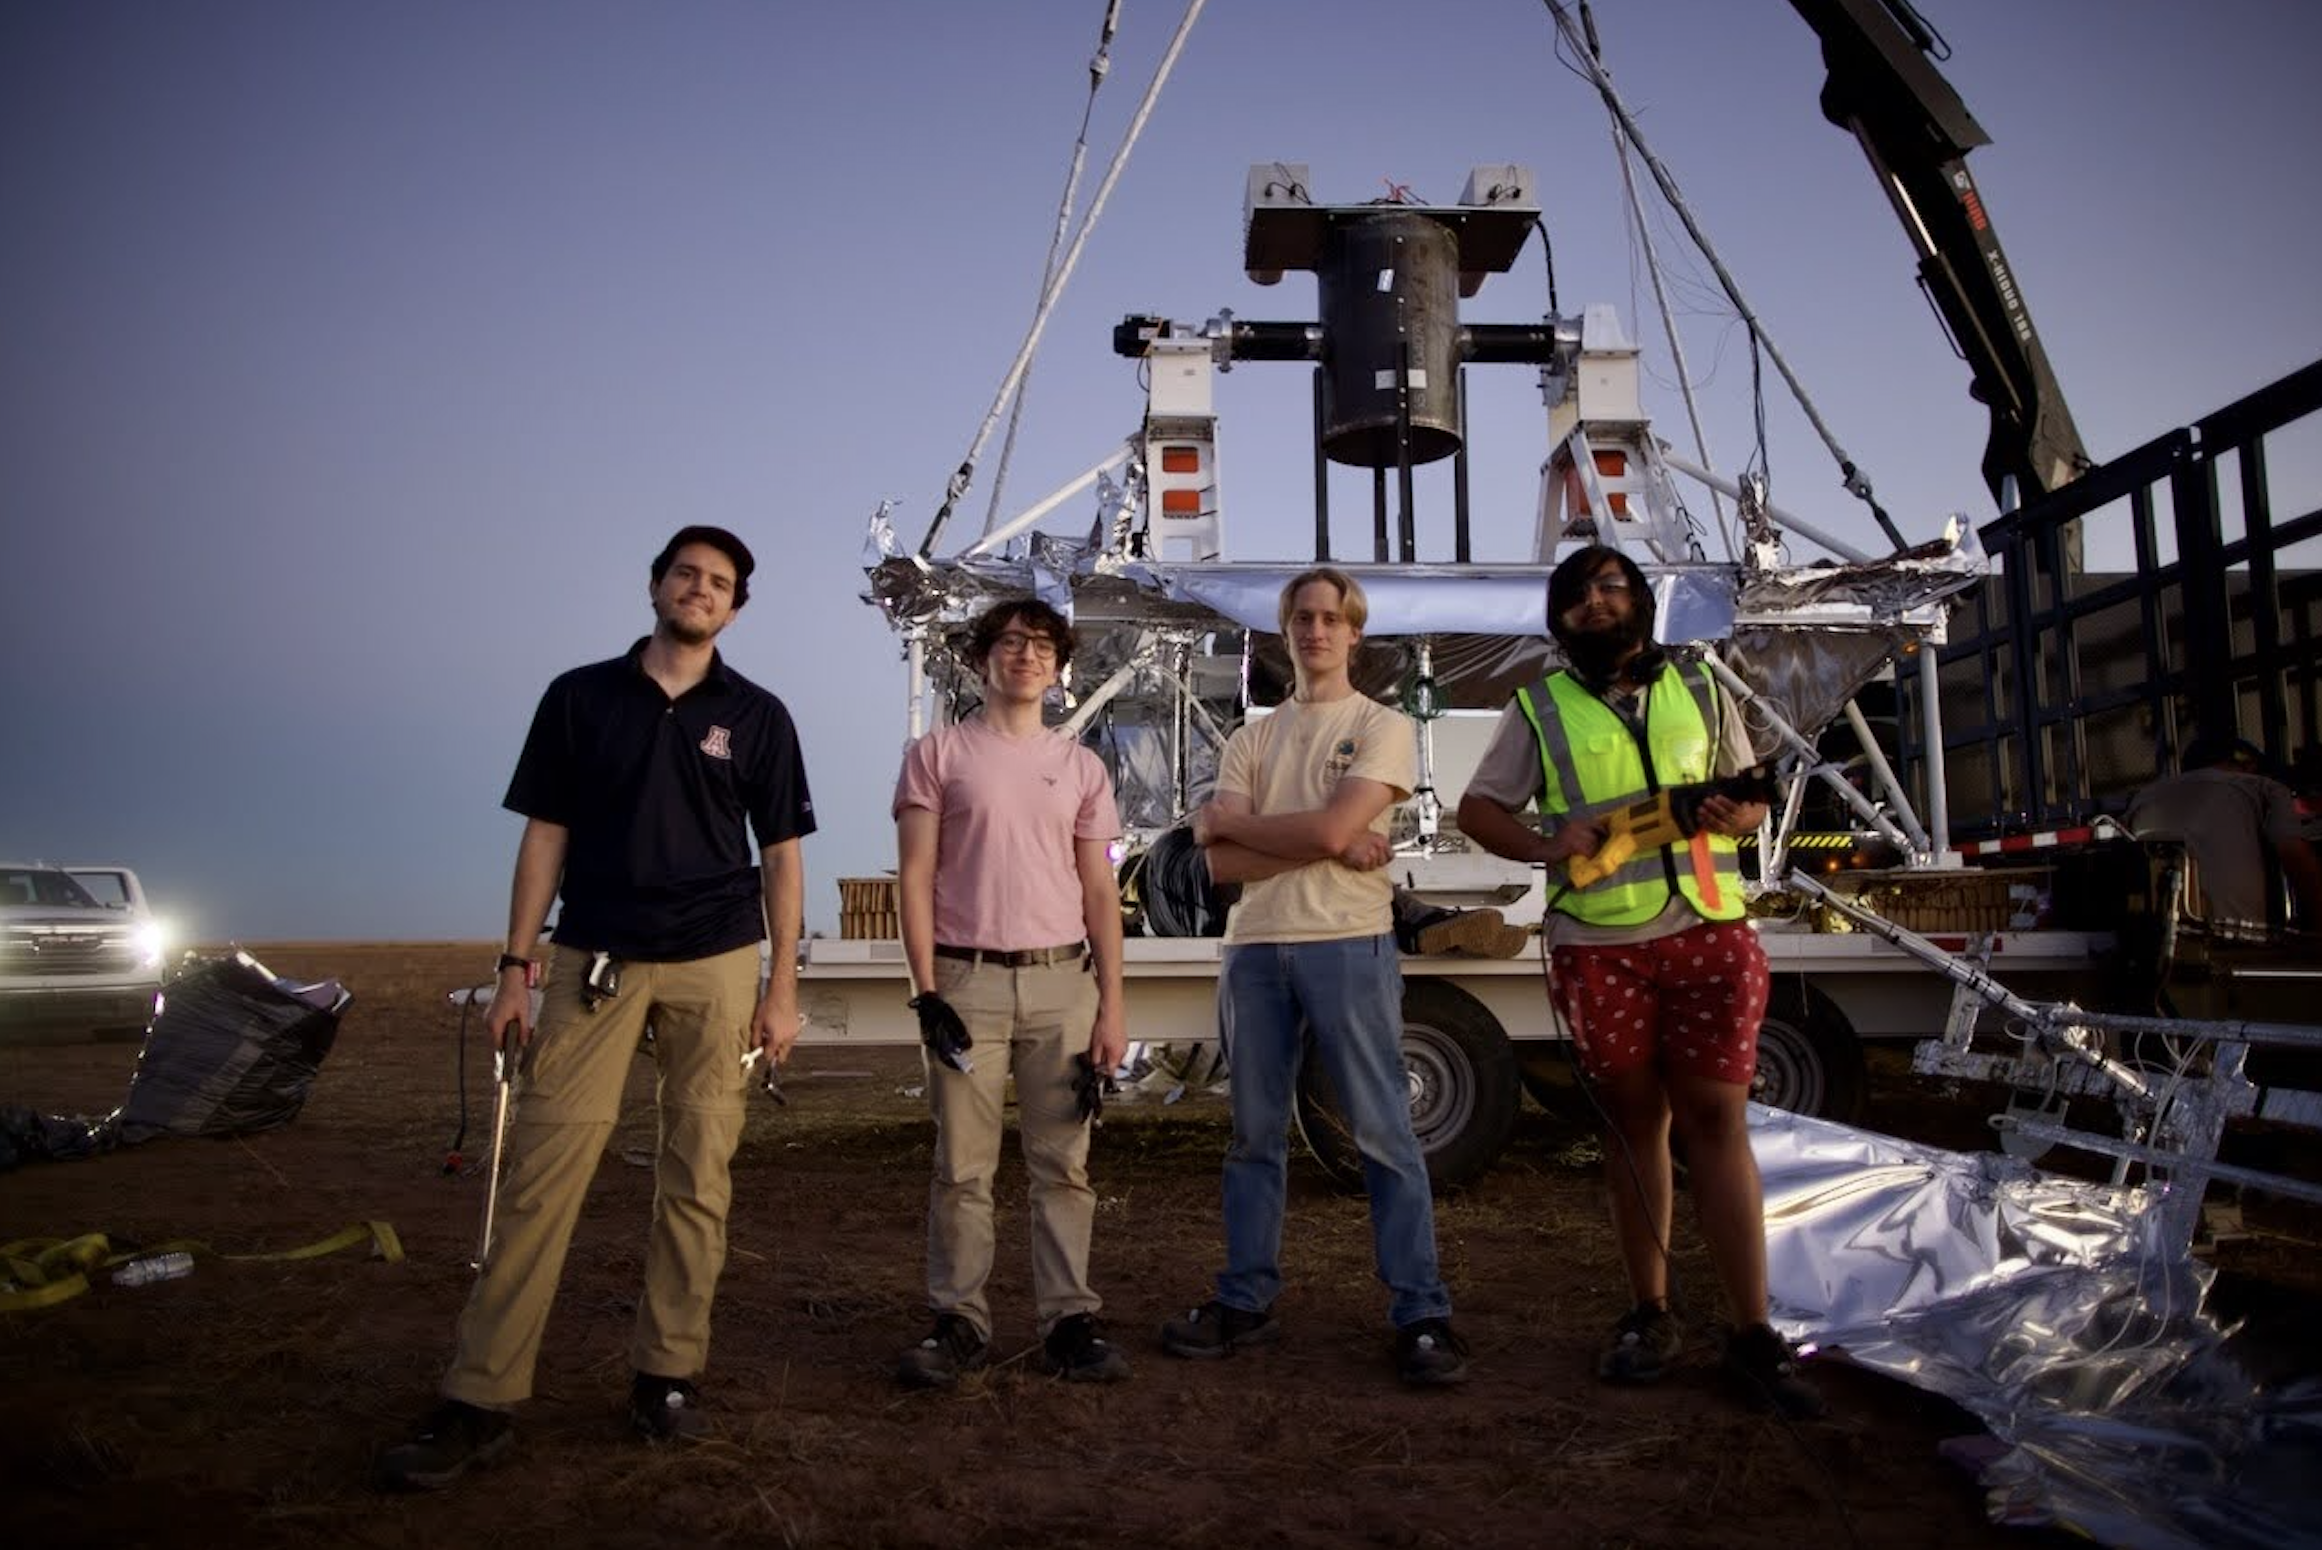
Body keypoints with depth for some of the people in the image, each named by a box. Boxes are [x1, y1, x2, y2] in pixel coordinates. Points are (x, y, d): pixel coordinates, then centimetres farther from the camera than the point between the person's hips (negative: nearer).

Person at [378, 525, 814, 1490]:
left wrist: (782, 988, 0)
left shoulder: (756, 716, 5)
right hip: (592, 962, 0)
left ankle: (668, 1375, 16)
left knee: (697, 1176, 4)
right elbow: (545, 835, 7)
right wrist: (517, 965, 1)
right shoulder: (579, 697, 7)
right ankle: (480, 1400, 3)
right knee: (541, 1171, -4)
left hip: (715, 963, 0)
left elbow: (781, 857, 5)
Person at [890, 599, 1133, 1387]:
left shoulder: (1081, 767, 12)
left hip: (1061, 980, 2)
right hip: (967, 979, -2)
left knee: (1062, 1163, 5)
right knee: (963, 1166, 3)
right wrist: (927, 989, -8)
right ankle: (959, 1320, 14)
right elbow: (915, 877, 0)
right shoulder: (939, 753, 4)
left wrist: (1111, 1006, 4)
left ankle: (1069, 1320, 13)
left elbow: (1100, 893, 11)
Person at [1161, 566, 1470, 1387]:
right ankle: (1246, 1300, 23)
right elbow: (1221, 863, 1)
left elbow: (1330, 829, -13)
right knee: (1254, 1132, 12)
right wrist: (1330, 848, -10)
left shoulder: (1384, 727, 2)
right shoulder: (1251, 740, 14)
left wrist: (1227, 817, -1)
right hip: (1254, 948, 5)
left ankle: (1420, 1313, 7)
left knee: (1384, 1131, -2)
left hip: (1349, 946, -4)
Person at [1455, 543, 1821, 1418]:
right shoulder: (1539, 708, 8)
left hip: (1708, 934, 0)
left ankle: (1753, 1334, 5)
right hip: (1598, 950, 0)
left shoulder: (1700, 691, 12)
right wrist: (1543, 846, -12)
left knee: (1717, 1121, -2)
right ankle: (1650, 1315, 20)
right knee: (1633, 1126, 8)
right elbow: (1477, 808, 7)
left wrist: (1734, 813, -8)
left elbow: (1751, 796, 17)